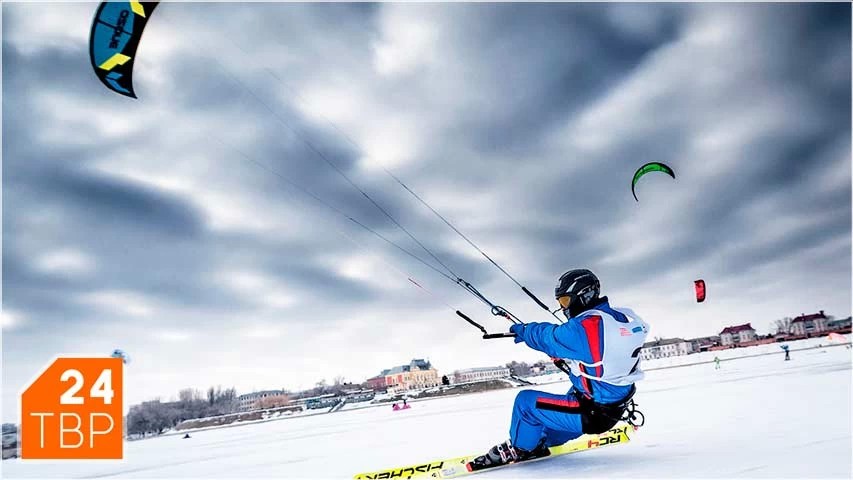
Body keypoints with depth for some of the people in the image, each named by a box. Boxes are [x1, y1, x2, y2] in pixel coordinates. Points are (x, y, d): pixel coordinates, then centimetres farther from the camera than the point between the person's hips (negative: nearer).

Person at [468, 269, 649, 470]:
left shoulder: (584, 327, -24)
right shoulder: (623, 318, -1)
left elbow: (550, 338, -9)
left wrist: (523, 330, 8)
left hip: (591, 414, -9)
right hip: (615, 407, 9)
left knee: (526, 402, 1)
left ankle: (519, 449, 23)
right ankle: (544, 442, 50)